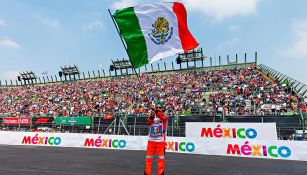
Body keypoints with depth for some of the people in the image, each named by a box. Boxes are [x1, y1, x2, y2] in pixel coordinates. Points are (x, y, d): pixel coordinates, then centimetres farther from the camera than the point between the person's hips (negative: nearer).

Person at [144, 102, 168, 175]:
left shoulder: (164, 117, -1)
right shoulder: (151, 116, 7)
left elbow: (163, 118, -26)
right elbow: (149, 122, -14)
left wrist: (156, 111, -43)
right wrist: (151, 117, -35)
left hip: (161, 141, -2)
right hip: (151, 140, 3)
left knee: (161, 158, 2)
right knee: (148, 158, 8)